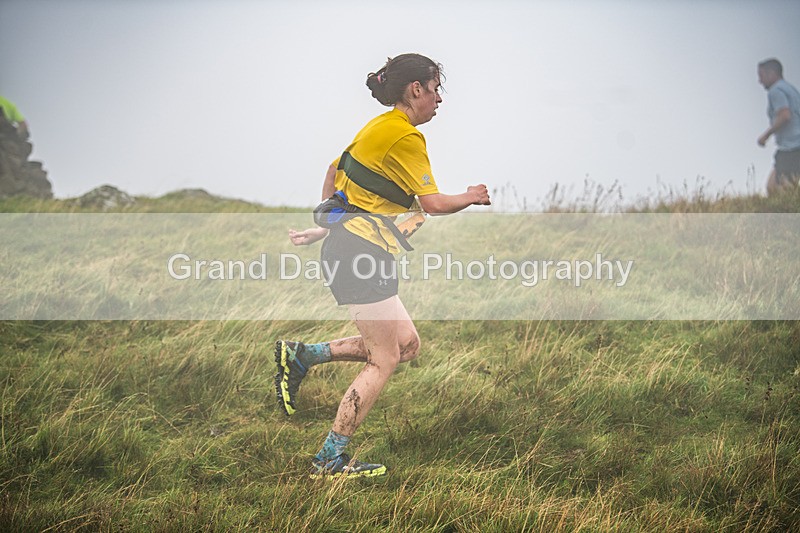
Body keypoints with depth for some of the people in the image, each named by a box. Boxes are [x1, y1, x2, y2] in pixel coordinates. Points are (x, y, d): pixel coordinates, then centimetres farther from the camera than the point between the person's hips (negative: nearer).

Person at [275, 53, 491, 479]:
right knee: (384, 360, -6)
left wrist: (325, 227, 28)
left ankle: (301, 355, 9)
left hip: (345, 246, 10)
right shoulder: (404, 136, -13)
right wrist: (471, 197, 3)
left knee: (407, 344, 10)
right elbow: (432, 204, -15)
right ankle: (330, 460, -4)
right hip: (361, 251, -10)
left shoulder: (379, 127, 16)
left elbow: (334, 172, 25)